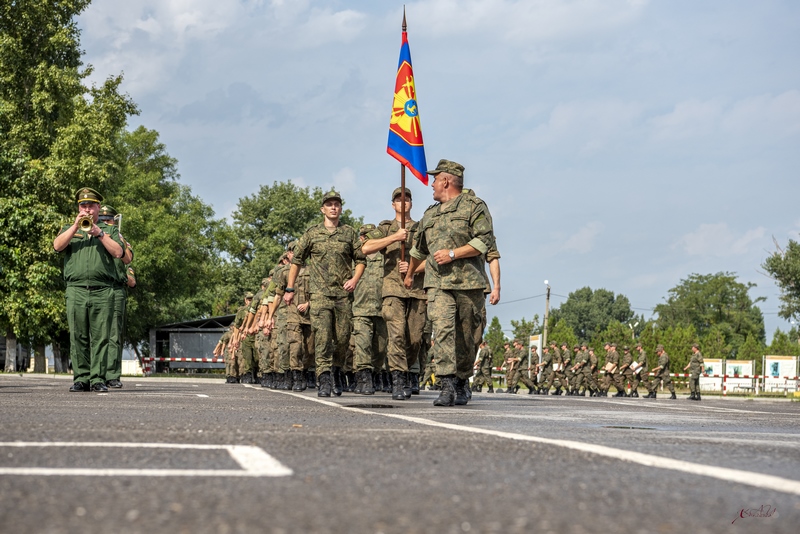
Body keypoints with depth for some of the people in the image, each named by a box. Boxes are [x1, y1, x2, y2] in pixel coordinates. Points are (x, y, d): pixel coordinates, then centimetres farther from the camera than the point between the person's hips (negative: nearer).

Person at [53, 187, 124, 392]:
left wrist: (99, 233, -6)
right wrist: (76, 226, -6)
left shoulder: (110, 230, 17)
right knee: (78, 337, -2)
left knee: (100, 337, -6)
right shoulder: (70, 229, 20)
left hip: (102, 291, -1)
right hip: (76, 290, 1)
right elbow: (57, 245, 1)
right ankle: (81, 378, 1)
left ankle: (98, 379, -6)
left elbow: (118, 253, 1)